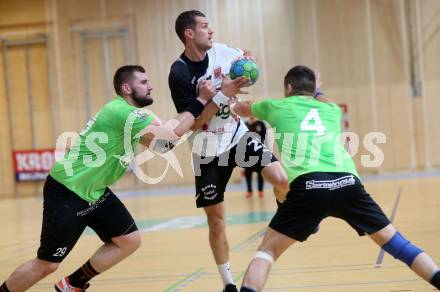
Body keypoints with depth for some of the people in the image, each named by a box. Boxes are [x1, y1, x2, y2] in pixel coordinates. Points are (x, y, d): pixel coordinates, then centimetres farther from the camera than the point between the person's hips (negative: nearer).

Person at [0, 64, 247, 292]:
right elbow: (175, 131, -24)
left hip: (94, 191, 10)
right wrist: (201, 99, -16)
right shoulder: (122, 112, -22)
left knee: (130, 240, 2)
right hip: (66, 191, -10)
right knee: (47, 265, -5)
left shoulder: (129, 114, 10)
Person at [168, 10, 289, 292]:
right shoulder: (179, 73, -19)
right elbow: (193, 123, -22)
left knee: (283, 181, -17)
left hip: (237, 135, 3)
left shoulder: (221, 51, -5)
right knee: (216, 219, 2)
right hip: (208, 151, -3)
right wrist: (224, 94, -29)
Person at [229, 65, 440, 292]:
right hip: (347, 183, 3)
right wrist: (315, 92, 78)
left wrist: (232, 105, 70)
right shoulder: (331, 110, 29)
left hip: (308, 187, -2)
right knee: (394, 242, 15)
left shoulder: (276, 106, 24)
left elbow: (242, 109, 48)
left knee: (267, 250, 9)